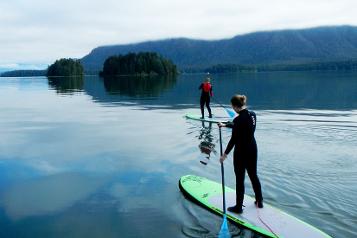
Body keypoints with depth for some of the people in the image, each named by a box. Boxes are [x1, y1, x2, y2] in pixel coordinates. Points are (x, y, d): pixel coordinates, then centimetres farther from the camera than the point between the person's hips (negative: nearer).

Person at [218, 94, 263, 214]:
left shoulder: (239, 119, -23)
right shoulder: (252, 114, 1)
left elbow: (234, 139, -19)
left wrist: (225, 154, -9)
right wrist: (225, 125, 28)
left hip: (241, 152, -8)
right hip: (253, 149, 8)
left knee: (240, 179, 5)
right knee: (253, 176, 21)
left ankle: (238, 207, 17)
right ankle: (259, 201, 34)